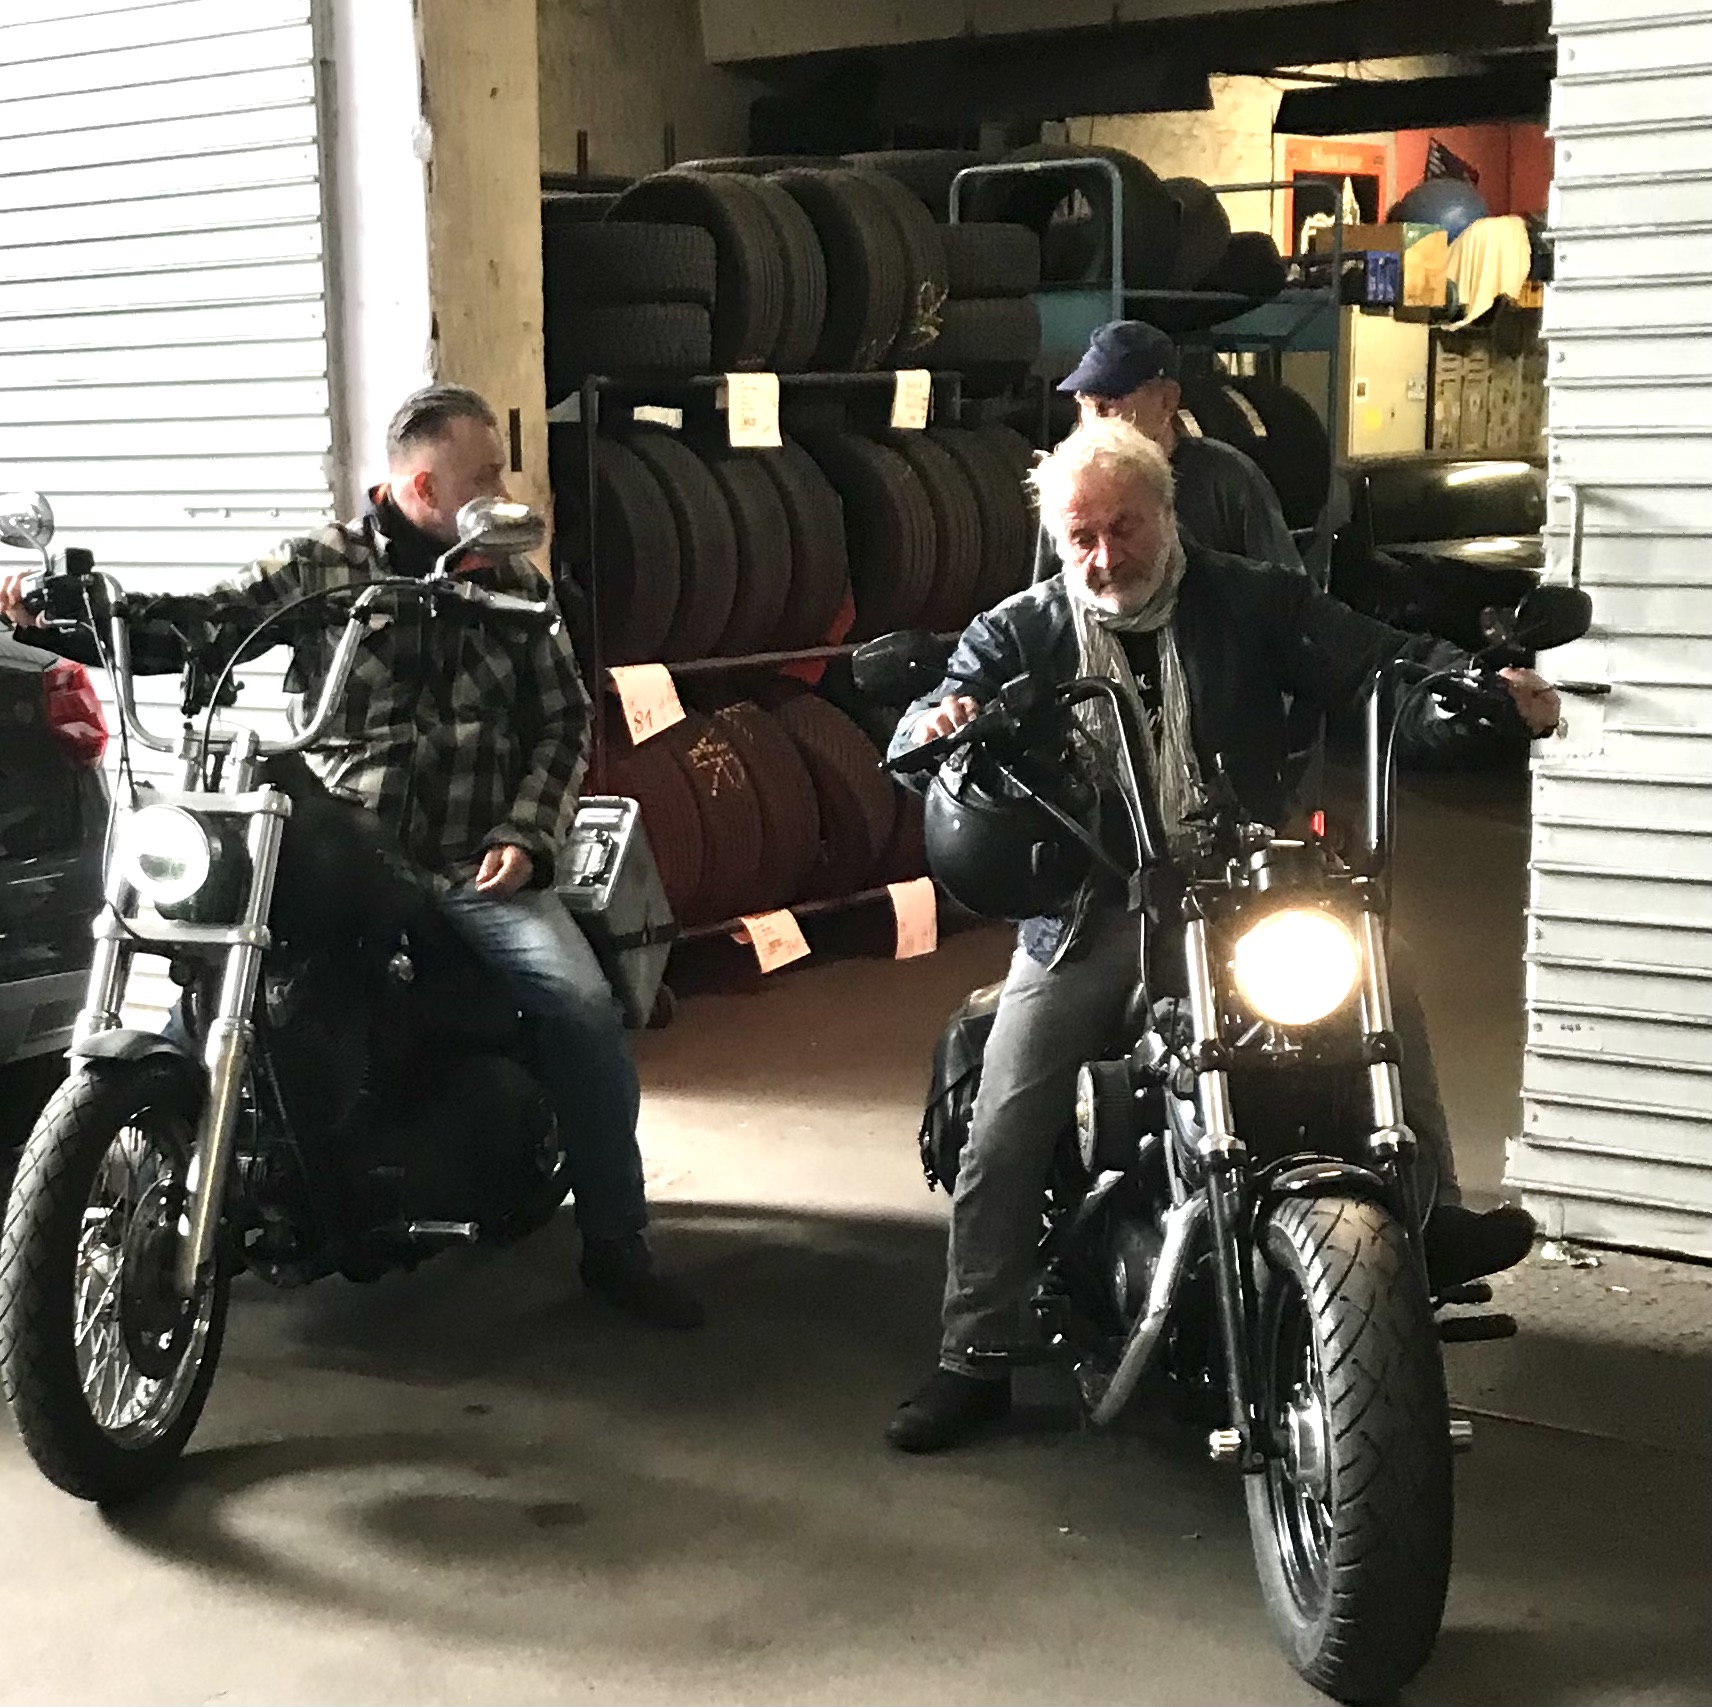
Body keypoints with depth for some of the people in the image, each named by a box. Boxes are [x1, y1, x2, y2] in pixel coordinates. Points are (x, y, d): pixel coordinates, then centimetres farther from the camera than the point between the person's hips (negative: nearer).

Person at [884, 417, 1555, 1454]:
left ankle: (1430, 1214, -12)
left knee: (1375, 969, -23)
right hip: (1087, 913, 0)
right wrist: (931, 729, -28)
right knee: (1003, 1133, -7)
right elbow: (915, 750, -3)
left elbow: (1383, 671, -8)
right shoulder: (1020, 633, 5)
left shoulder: (1255, 606, 3)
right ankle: (974, 1361, 6)